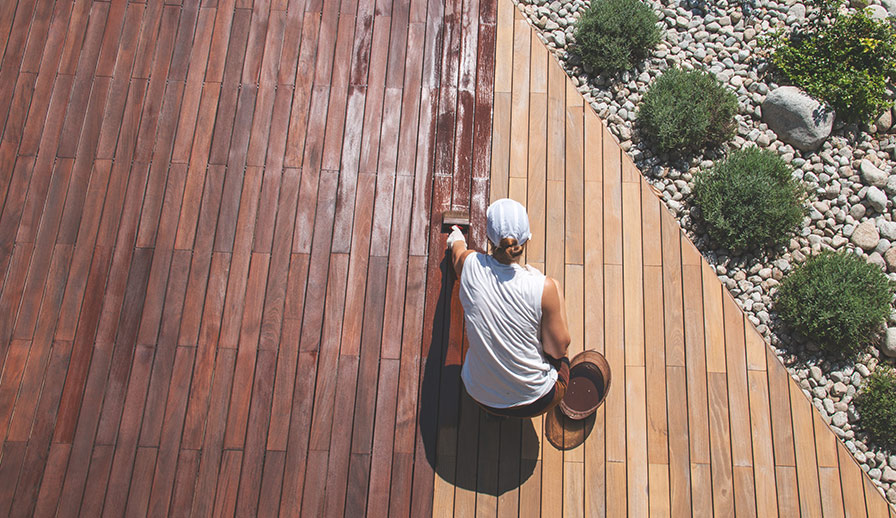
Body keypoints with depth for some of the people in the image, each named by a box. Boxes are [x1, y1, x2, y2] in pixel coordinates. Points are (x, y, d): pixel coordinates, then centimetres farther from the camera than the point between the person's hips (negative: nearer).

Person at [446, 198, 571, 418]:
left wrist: (456, 239, 36)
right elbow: (557, 350, -13)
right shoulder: (545, 287, -27)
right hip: (534, 402, -3)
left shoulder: (470, 265, -17)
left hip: (480, 396, 3)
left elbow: (457, 249, 11)